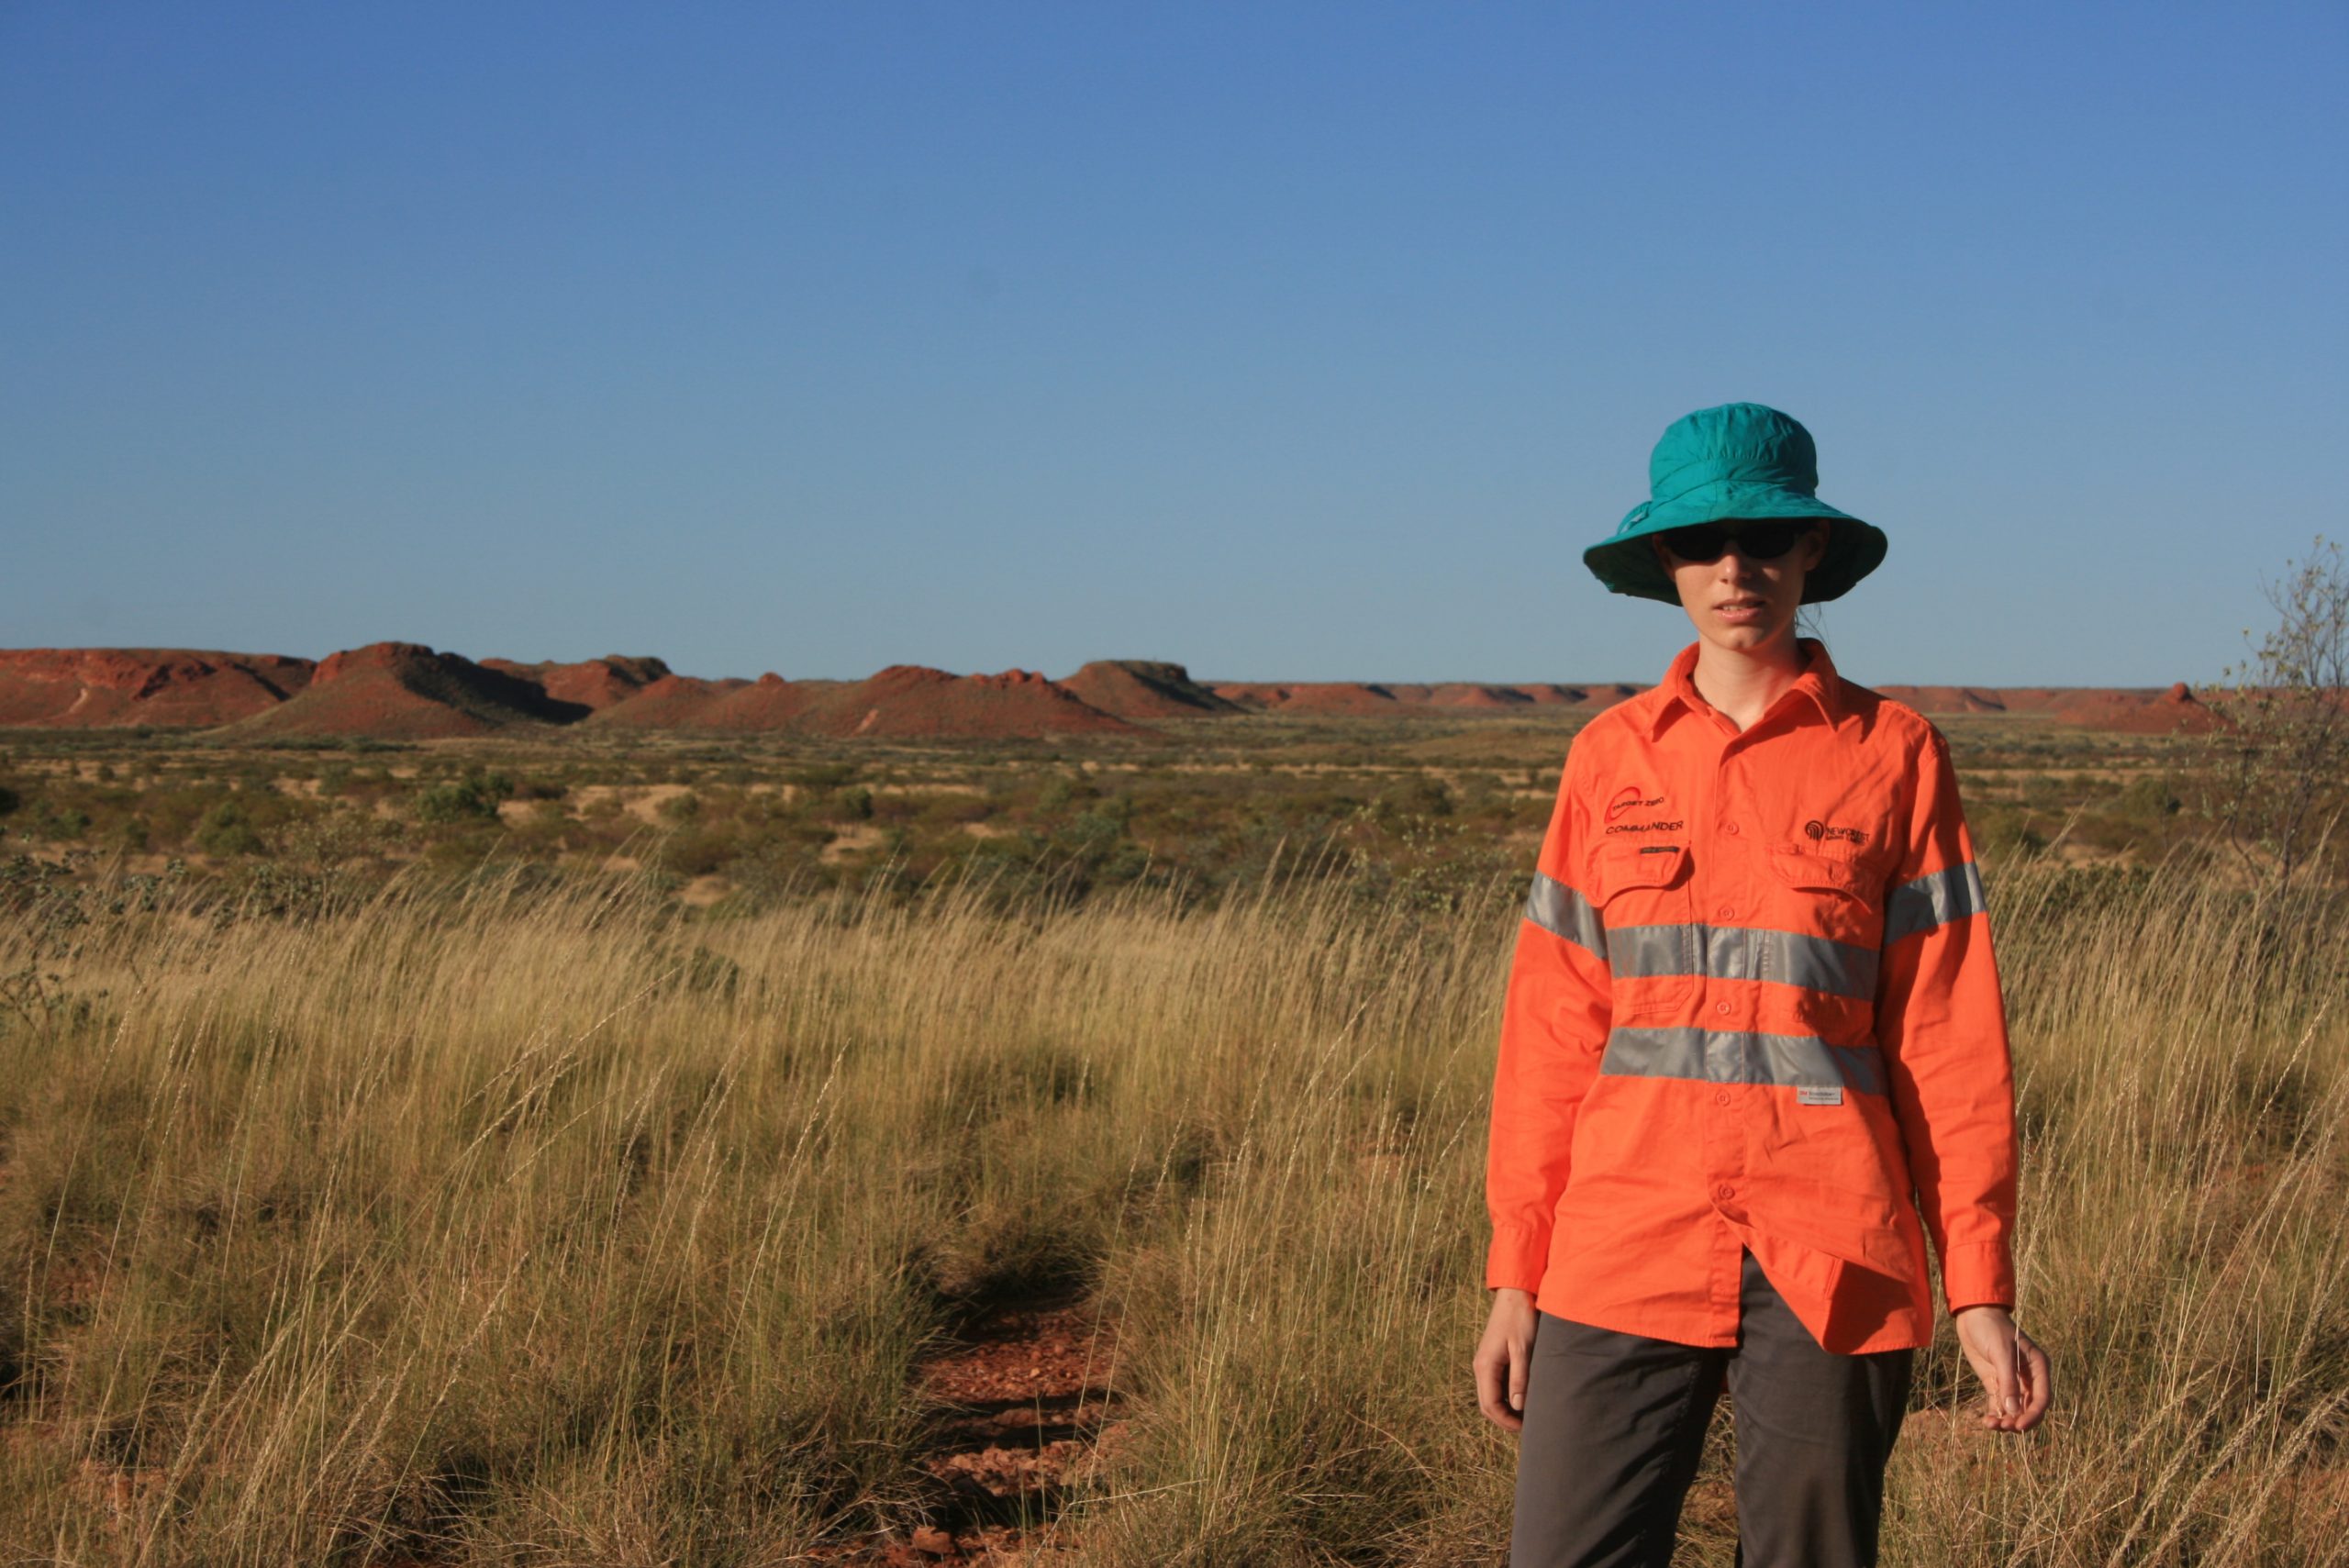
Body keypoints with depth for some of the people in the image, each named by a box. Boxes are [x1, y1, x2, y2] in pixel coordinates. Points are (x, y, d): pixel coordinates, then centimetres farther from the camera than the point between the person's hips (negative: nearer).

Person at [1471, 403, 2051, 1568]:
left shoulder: (1892, 755, 2)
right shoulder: (1611, 757, 7)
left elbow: (1947, 1034, 2)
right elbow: (1552, 1028, 8)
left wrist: (1981, 1289, -1)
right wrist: (1515, 1275, 5)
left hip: (1831, 1269, -1)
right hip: (1626, 1255, 2)